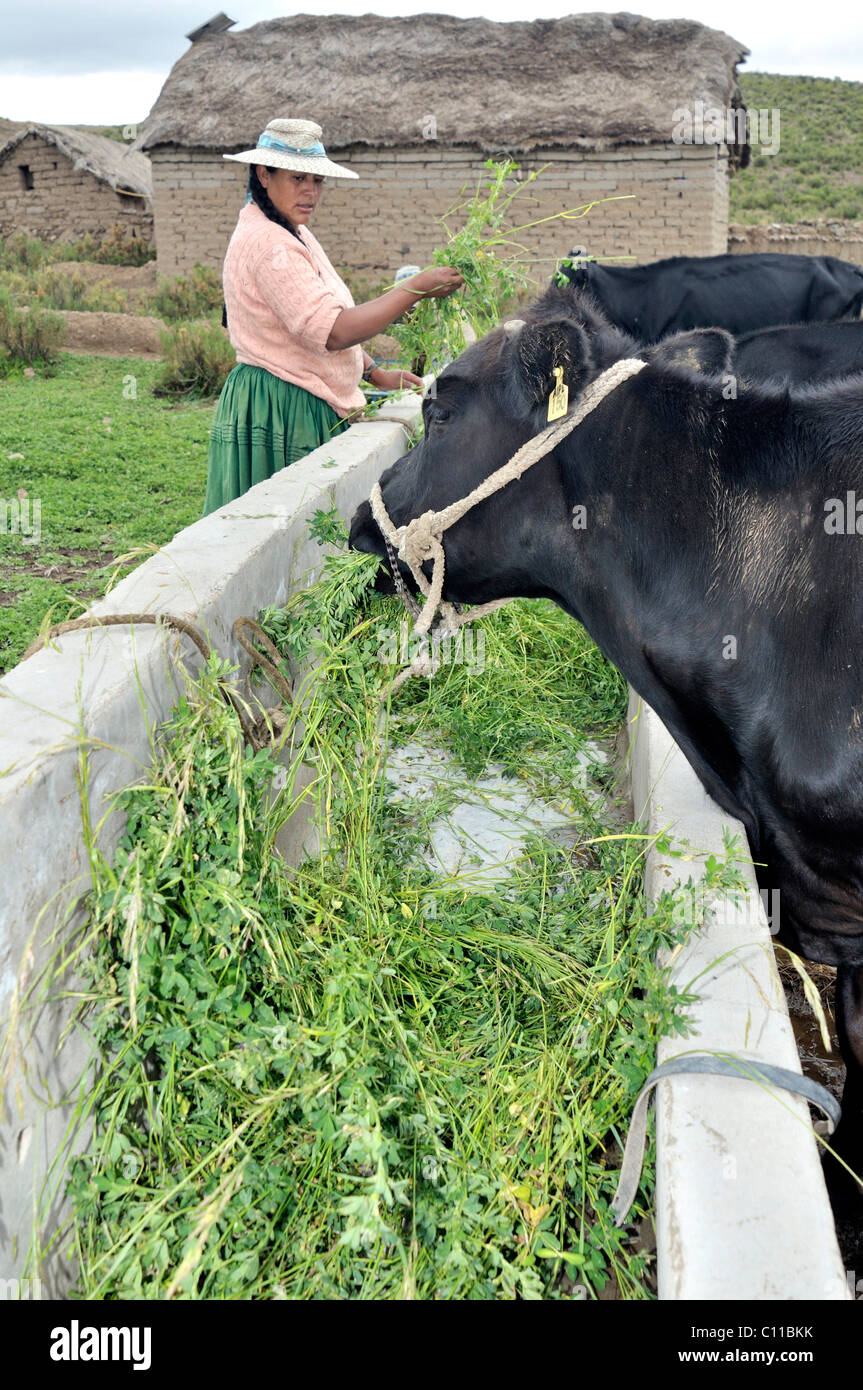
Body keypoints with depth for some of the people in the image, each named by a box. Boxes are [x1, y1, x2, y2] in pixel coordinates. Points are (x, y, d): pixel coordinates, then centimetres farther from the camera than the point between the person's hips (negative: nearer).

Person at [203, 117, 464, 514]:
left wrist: (376, 374, 15)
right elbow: (333, 331, -27)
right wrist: (417, 288, -23)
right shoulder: (266, 243, -19)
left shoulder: (294, 235, 14)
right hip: (279, 411, -10)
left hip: (309, 407, 10)